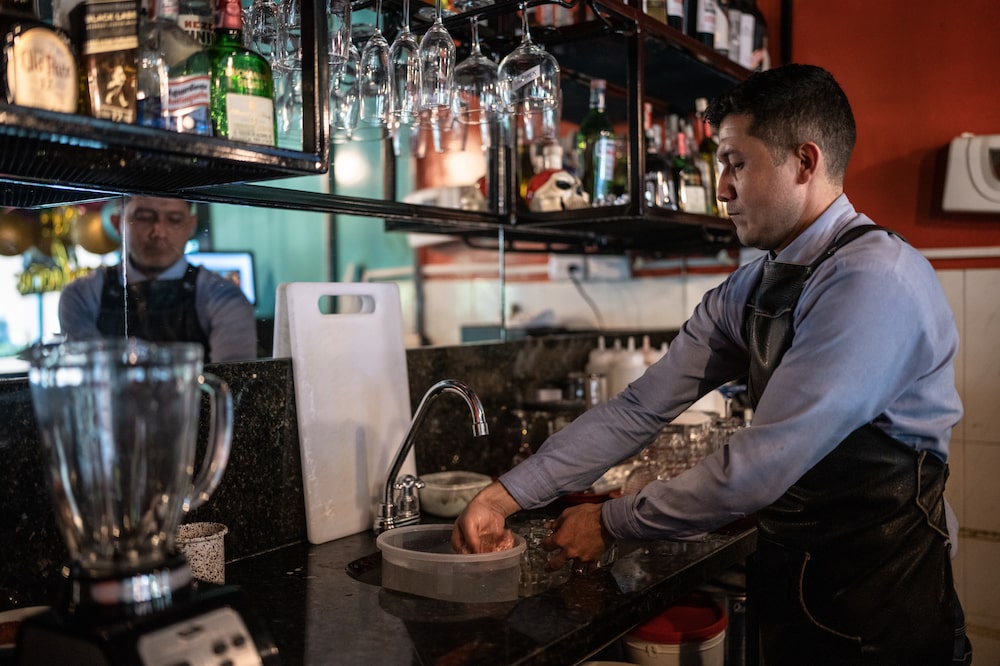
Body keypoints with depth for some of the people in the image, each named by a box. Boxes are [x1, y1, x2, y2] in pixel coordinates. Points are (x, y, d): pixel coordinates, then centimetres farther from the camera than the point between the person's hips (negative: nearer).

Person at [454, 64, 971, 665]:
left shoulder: (875, 279, -23)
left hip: (879, 605, -6)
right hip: (785, 584, 6)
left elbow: (762, 462, -26)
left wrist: (611, 523, -15)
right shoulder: (746, 294, 2)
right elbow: (640, 409, -2)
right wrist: (507, 496, -8)